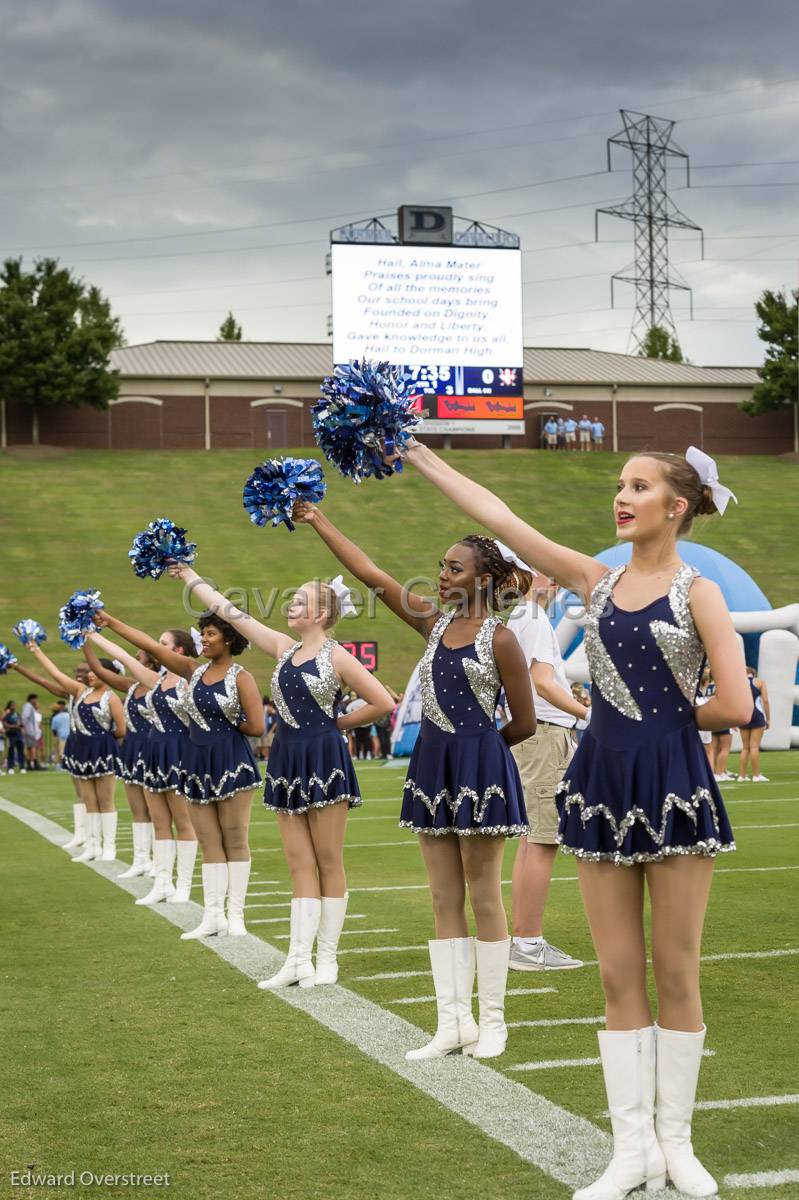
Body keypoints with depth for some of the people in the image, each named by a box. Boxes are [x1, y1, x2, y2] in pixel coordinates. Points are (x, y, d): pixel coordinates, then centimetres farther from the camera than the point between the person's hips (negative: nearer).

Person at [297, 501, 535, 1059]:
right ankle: (453, 1023, 11)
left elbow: (525, 724, -5)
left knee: (484, 898, 1)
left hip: (481, 769, -6)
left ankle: (492, 1021, 11)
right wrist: (319, 521, 4)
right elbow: (370, 573, 6)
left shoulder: (500, 639, -8)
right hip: (433, 766, 6)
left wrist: (475, 744, 7)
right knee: (445, 902, 7)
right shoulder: (435, 623, 8)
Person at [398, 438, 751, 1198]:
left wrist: (662, 717, 0)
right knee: (619, 977, 6)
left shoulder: (698, 592, -4)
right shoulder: (596, 581, 7)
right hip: (604, 783, 4)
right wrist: (417, 455, 0)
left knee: (676, 974, 4)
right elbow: (498, 517, 2)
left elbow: (735, 707, -13)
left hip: (674, 784, -4)